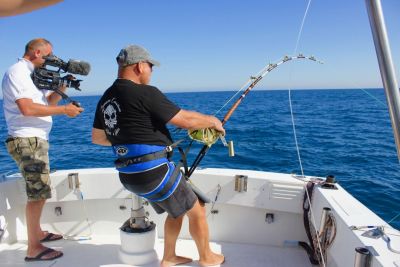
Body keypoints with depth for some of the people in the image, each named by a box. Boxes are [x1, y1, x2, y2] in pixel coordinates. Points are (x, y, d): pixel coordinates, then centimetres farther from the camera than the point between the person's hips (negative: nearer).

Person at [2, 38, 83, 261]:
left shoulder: (31, 75, 17)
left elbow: (49, 102, 18)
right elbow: (27, 108, -23)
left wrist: (61, 87, 3)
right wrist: (64, 110, -19)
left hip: (36, 141, 10)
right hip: (28, 141, -10)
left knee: (40, 191, 19)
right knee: (38, 193, -7)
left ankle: (37, 233, 33)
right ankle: (33, 249, 2)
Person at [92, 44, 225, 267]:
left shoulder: (106, 98, 9)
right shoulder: (145, 93, -17)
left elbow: (97, 137, 19)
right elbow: (186, 120, -13)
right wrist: (213, 121, 5)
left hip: (130, 175, 9)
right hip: (154, 171, -8)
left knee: (177, 210, 26)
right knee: (197, 210, 13)